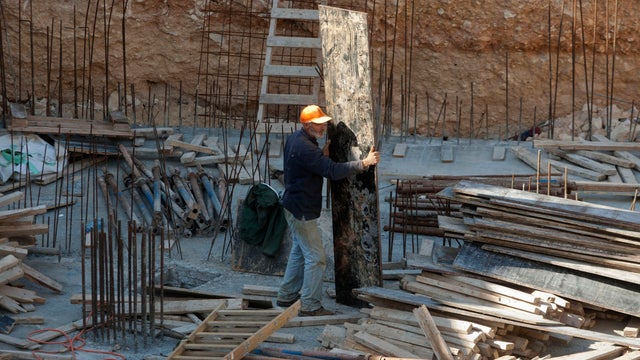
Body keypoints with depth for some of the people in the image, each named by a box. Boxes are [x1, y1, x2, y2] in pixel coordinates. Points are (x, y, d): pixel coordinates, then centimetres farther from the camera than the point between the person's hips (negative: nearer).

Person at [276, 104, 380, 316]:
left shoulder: (294, 140, 8)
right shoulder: (304, 147, -25)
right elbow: (332, 171, -31)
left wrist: (324, 154, 1)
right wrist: (364, 163, -29)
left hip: (295, 206, 11)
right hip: (303, 210, -11)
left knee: (299, 251, 21)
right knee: (315, 257, -6)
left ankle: (286, 296, 30)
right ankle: (310, 306, -3)